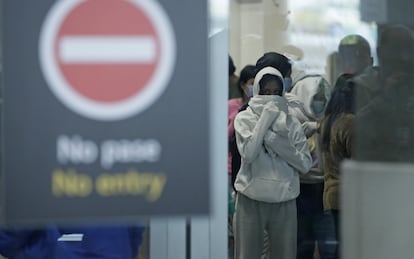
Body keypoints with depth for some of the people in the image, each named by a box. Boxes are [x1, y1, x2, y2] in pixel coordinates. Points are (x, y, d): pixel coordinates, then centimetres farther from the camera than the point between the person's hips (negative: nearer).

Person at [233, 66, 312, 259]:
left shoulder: (291, 123, 7)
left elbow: (305, 164, -1)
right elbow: (248, 153, -13)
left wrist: (274, 139, -11)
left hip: (284, 201, 2)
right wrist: (266, 118, -10)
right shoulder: (244, 119, 2)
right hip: (251, 201, -2)